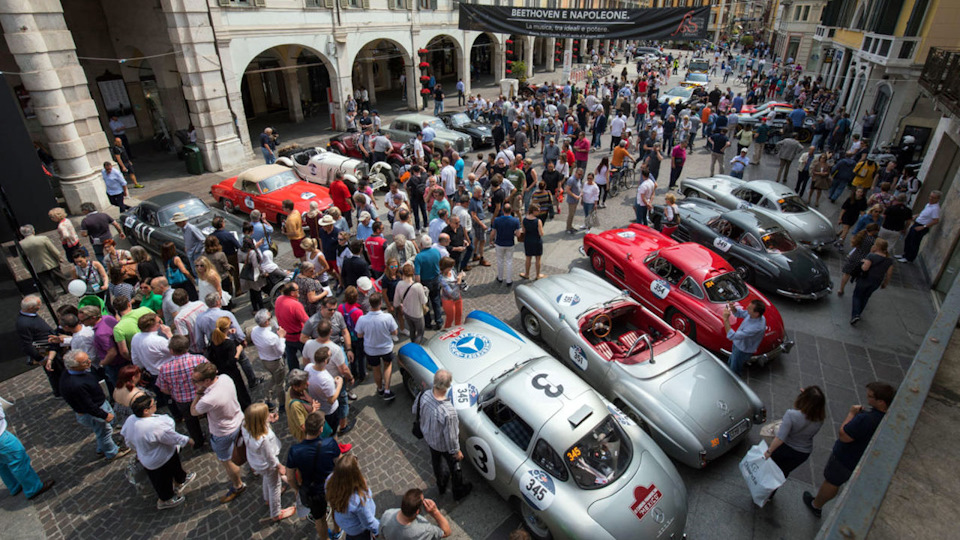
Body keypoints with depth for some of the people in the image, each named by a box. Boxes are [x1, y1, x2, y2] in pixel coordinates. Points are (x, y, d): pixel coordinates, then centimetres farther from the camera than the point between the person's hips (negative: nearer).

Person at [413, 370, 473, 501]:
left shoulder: (424, 396, -28)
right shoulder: (448, 412, -44)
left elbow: (415, 411, -5)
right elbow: (450, 436, -29)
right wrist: (456, 451, -11)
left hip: (429, 438, 5)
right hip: (444, 445, -5)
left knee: (435, 461, 33)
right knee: (455, 467, 25)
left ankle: (441, 485, 60)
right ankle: (458, 492, 51)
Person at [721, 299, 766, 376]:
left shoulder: (756, 327, -43)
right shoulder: (752, 314, -20)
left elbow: (731, 336, -42)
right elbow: (738, 313, 2)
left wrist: (726, 319, -41)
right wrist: (732, 308, -21)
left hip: (743, 351, -8)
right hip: (737, 344, 8)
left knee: (734, 372, 18)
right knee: (730, 364, 32)